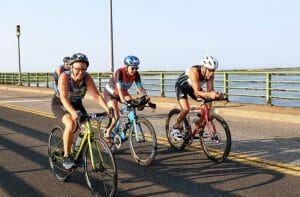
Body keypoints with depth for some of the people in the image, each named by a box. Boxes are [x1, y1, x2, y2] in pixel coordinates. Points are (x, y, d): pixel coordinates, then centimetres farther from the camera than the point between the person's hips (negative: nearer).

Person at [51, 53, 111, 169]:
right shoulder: (64, 77, -31)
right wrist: (73, 113, -57)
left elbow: (96, 95, -29)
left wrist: (107, 109, -43)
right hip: (59, 103, -4)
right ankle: (66, 157, -16)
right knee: (71, 124, -30)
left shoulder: (86, 78, -24)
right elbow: (63, 97, -41)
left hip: (76, 104, 4)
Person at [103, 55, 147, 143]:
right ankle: (107, 133, 5)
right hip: (110, 93, -5)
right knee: (116, 116, -19)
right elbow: (119, 89, -44)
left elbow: (140, 88, -23)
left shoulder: (136, 74, -20)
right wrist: (124, 102, -56)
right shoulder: (119, 72, -34)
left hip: (123, 92, 5)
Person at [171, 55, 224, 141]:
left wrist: (216, 94, -45)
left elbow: (210, 90, -24)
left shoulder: (210, 74, -23)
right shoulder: (194, 72, -40)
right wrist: (209, 94, -62)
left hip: (192, 87, 6)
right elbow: (197, 92, -45)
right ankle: (175, 128, -1)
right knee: (185, 109, -25)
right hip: (181, 86, -6)